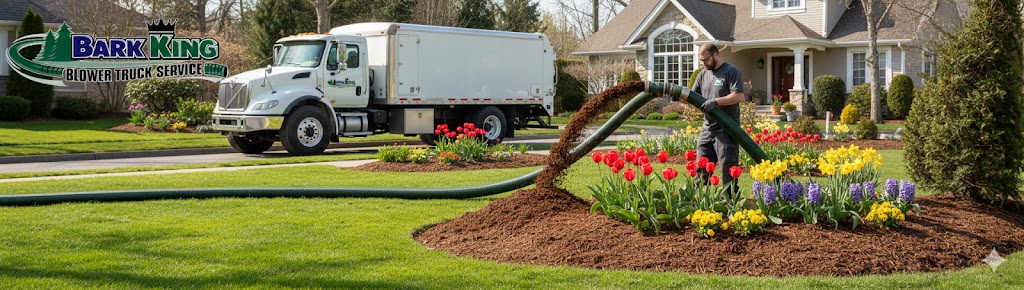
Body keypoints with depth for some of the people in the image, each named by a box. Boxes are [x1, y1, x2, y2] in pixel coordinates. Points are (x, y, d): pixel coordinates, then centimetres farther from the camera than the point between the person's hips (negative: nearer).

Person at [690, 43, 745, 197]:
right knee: (701, 168, 9)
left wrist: (716, 101, -21)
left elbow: (739, 96, -15)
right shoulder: (703, 74, 16)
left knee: (728, 169, -5)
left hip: (726, 130, -7)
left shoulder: (731, 72, -6)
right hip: (707, 129, 7)